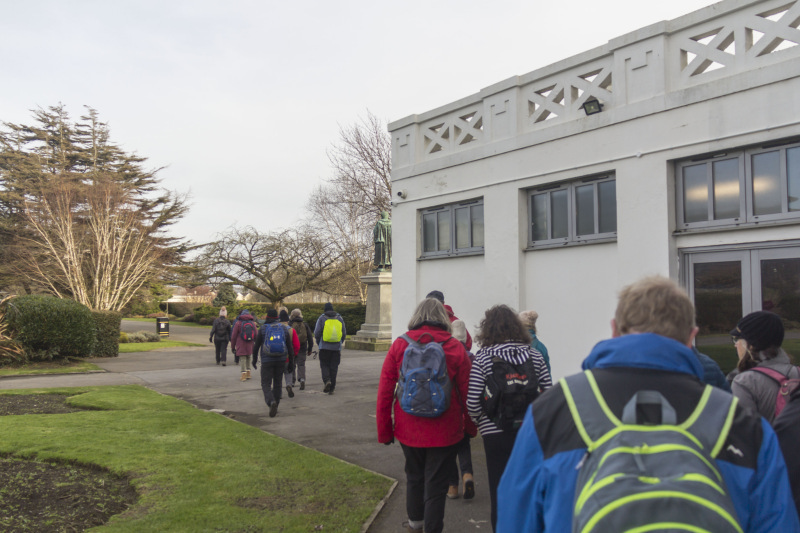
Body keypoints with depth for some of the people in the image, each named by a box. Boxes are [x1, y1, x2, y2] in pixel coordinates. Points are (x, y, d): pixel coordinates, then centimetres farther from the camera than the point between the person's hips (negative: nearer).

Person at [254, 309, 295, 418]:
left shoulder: (263, 329, -4)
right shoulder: (284, 328, 3)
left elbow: (256, 345, 1)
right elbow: (290, 346, 4)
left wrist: (254, 359, 13)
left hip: (267, 360, -3)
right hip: (281, 360, 3)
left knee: (266, 384, 1)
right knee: (277, 383, 15)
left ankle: (271, 402, -25)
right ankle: (275, 406, 21)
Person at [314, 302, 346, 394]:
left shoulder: (322, 318, -1)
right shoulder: (339, 318, 8)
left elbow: (317, 333, -4)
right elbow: (344, 333, 9)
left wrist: (319, 343, 11)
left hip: (324, 346, -2)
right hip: (337, 347, 2)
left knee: (324, 365, 9)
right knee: (334, 367, 7)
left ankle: (327, 380, -15)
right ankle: (331, 388, 8)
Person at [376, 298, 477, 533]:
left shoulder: (399, 345, -5)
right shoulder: (456, 348, -8)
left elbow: (384, 392, -4)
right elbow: (467, 393, -5)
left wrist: (384, 430, 5)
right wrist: (470, 427, 9)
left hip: (409, 429, 3)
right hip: (445, 432, -2)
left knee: (414, 476, 25)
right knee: (436, 483, 9)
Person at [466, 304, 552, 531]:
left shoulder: (482, 357, -8)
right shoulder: (534, 355, 1)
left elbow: (472, 402, -12)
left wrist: (480, 421, 7)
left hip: (496, 433, -3)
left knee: (500, 490, 9)